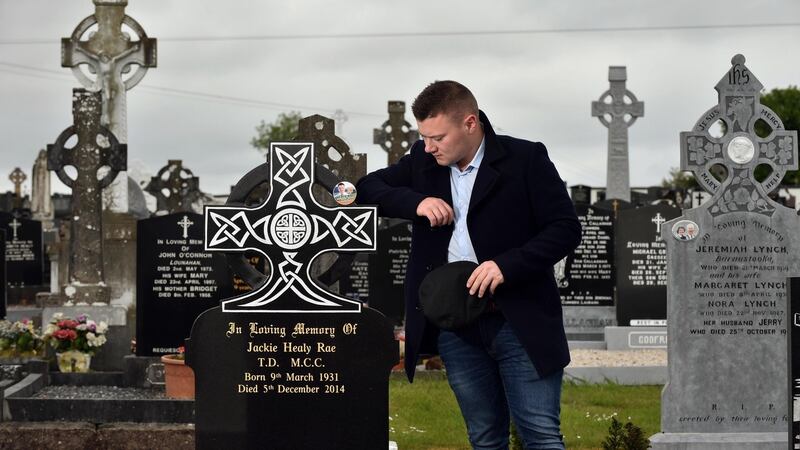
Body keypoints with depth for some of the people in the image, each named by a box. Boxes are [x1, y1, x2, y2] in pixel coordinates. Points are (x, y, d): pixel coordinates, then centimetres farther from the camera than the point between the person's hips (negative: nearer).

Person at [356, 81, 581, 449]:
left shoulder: (526, 159, -5)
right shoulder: (423, 163, 10)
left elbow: (566, 228, -7)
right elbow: (366, 189, 12)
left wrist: (508, 264, -20)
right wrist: (415, 202, -7)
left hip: (521, 322, -4)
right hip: (456, 330, 4)